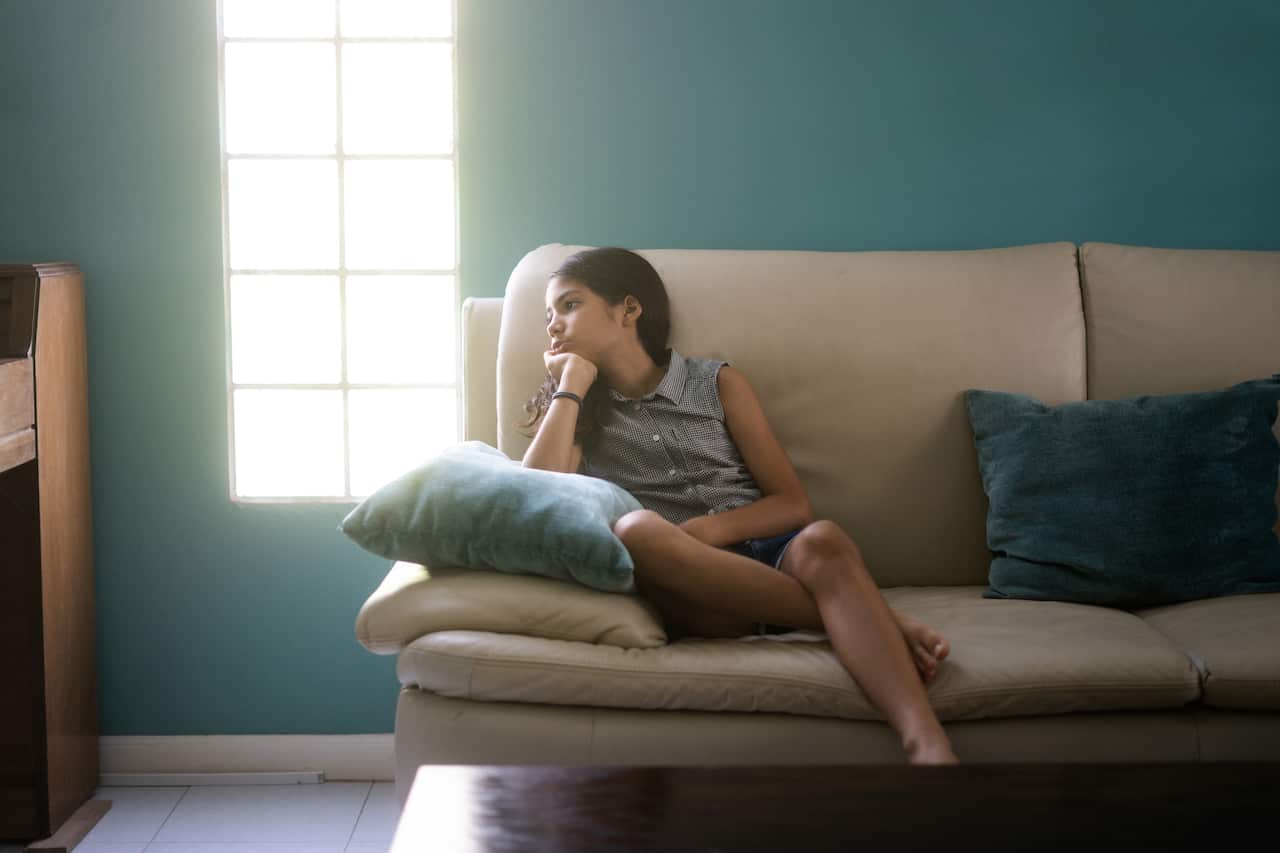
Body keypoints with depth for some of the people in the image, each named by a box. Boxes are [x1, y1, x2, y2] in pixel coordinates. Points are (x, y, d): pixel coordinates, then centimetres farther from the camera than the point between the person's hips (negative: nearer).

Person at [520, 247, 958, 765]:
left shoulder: (718, 383, 17)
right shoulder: (580, 413, 19)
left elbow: (794, 505, 9)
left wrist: (707, 530, -9)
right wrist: (571, 385, 4)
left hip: (768, 563, 0)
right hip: (686, 593, 0)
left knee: (821, 541, -34)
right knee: (633, 530, -33)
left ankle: (928, 746, -58)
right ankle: (879, 623, -29)